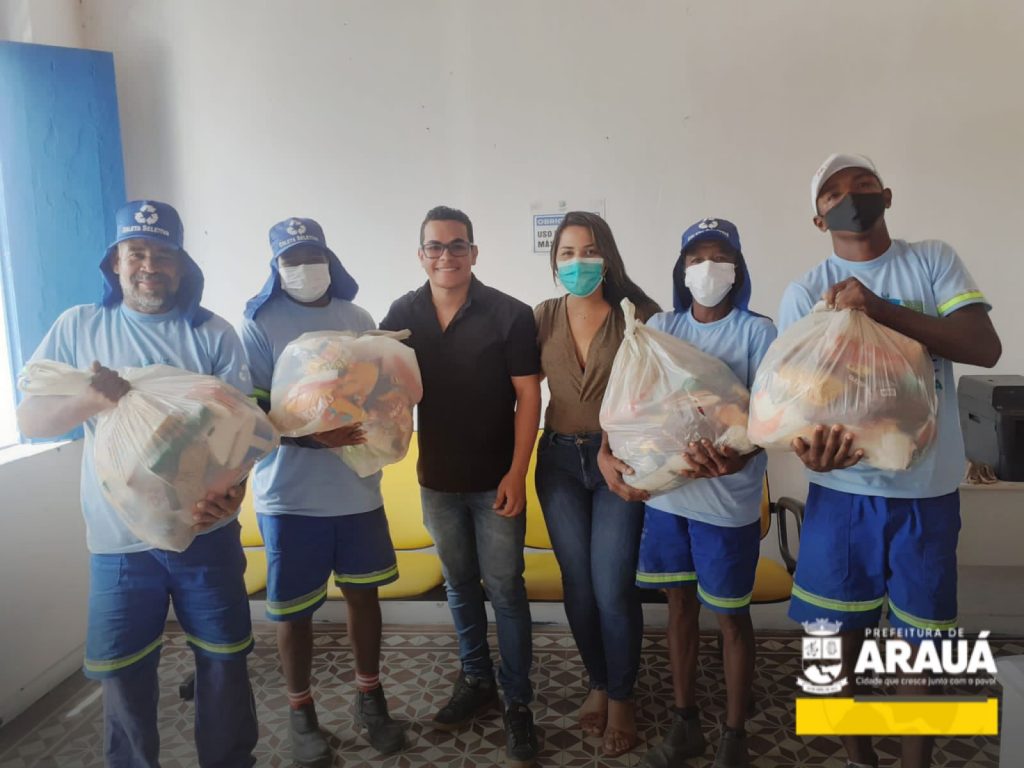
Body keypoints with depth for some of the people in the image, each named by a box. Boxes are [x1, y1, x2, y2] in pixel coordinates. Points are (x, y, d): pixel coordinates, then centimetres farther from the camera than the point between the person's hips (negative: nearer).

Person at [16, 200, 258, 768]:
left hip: (205, 532, 0)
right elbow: (29, 420, -1)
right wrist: (92, 397, -22)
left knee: (223, 662, 10)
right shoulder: (78, 327, 3)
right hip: (119, 540, 1)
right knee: (123, 676, 10)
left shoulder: (212, 332, -1)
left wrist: (232, 490, -23)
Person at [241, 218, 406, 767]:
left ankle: (370, 698, 32)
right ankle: (301, 713, 28)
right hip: (290, 492, -3)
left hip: (358, 485, 4)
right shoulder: (259, 324, -5)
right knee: (294, 609, 8)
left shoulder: (357, 320, 7)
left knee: (363, 593, 13)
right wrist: (310, 434, -26)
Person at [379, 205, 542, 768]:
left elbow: (528, 397, -10)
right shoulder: (402, 315, -1)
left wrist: (516, 473, -14)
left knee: (505, 589, 4)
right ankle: (476, 681, 36)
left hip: (495, 479, -3)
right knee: (460, 584, 17)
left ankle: (517, 701, 19)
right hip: (437, 478, 4)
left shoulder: (510, 315, -11)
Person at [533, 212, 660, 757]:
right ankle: (597, 683, 34)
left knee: (612, 587, -2)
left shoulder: (635, 314, -6)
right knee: (577, 583, 11)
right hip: (559, 460, 3)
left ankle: (621, 696, 23)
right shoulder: (543, 316, 2)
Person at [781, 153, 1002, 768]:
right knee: (842, 633, 11)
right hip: (843, 488, 0)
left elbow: (986, 348, -11)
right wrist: (810, 445, -30)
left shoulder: (933, 261, 1)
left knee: (923, 638, 11)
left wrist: (881, 308, -23)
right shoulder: (805, 295, -1)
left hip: (928, 489, 0)